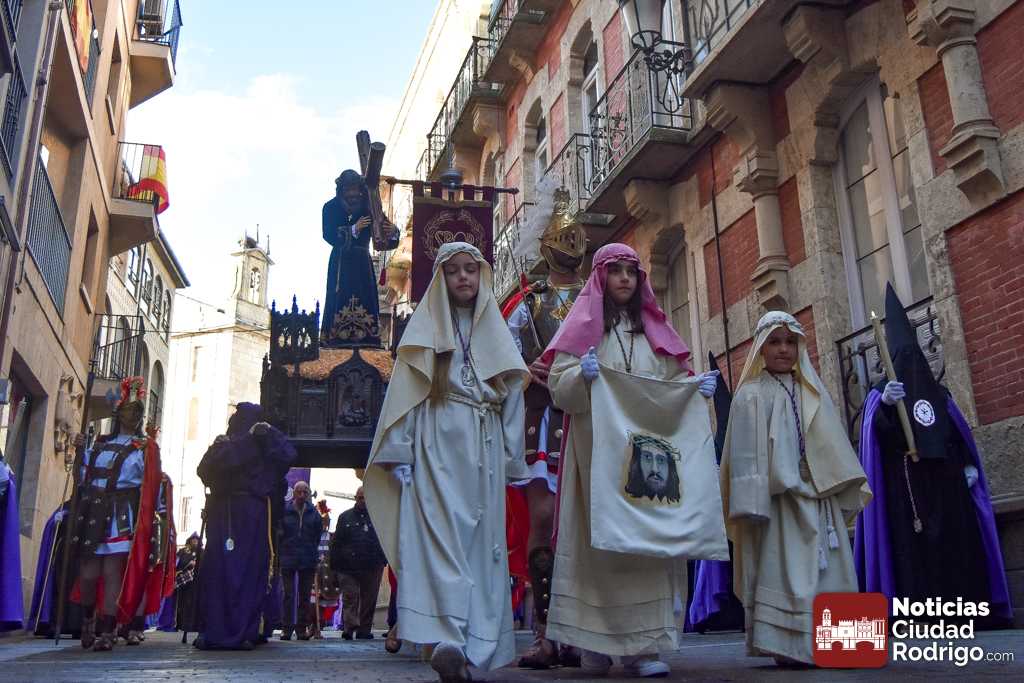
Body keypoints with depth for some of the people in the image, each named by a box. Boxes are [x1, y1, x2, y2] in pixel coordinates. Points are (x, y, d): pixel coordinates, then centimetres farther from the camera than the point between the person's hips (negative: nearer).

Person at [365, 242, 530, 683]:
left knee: (482, 539, -3)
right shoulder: (426, 327, 12)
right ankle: (447, 639, -24)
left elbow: (511, 399, 17)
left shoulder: (495, 331, 20)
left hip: (484, 449, 3)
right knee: (441, 532, -16)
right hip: (438, 446, -3)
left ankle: (472, 648, -1)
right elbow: (404, 391, 3)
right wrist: (400, 453, -8)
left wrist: (513, 460, 9)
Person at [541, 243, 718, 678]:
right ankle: (595, 641, 1)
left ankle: (643, 643, 2)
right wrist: (581, 375, -22)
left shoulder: (655, 328, 18)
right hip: (597, 449, -3)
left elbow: (675, 382, 18)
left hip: (648, 449, 3)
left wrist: (697, 386, -2)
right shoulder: (582, 326, 7)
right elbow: (558, 387, -2)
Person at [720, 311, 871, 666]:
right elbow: (745, 453, -7)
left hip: (819, 497, 6)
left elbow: (834, 448, 17)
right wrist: (751, 503, -16)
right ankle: (790, 646, -7)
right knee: (784, 572, -10)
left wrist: (847, 496, 10)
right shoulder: (751, 395, 1)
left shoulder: (812, 392, 19)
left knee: (828, 572, 3)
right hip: (778, 498, -6)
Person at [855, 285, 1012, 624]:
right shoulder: (881, 394, 3)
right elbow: (875, 433, -13)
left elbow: (960, 431, 17)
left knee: (957, 543, 1)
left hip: (945, 481, 5)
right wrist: (884, 405, -33)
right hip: (906, 485, -5)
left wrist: (969, 465, 2)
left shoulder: (938, 392, 19)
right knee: (914, 546, -10)